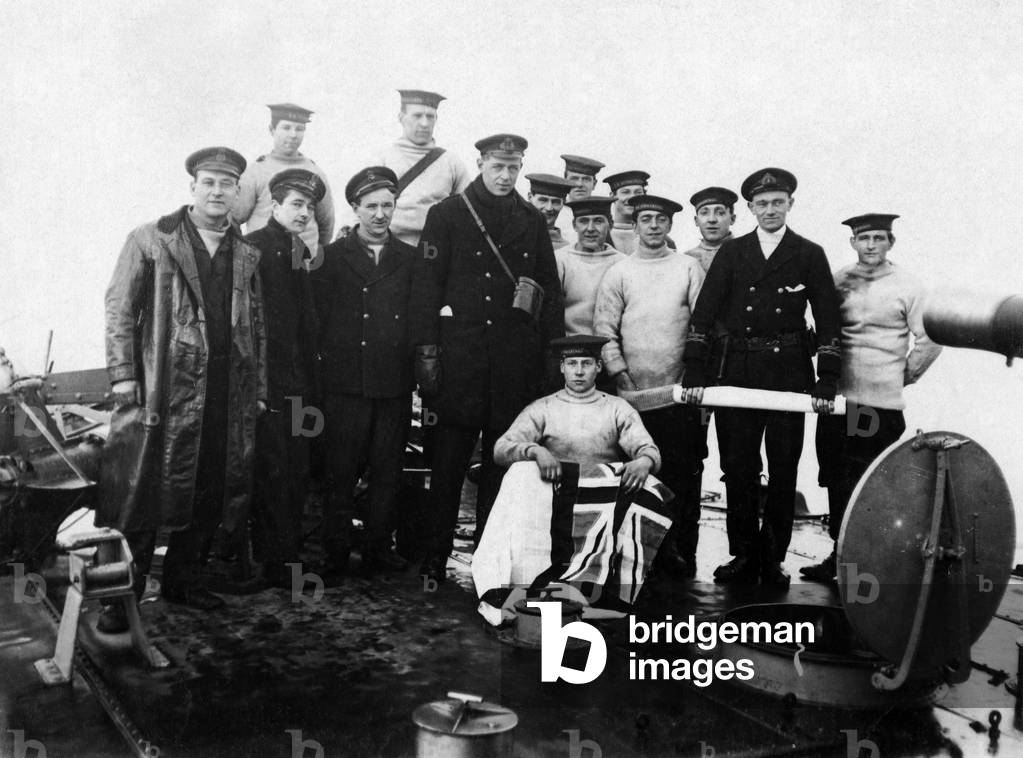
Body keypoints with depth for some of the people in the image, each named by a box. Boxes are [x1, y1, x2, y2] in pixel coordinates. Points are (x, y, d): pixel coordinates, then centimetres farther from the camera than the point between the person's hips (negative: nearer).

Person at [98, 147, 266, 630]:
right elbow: (119, 309, 0)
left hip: (227, 398, 5)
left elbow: (257, 327, 16)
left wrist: (258, 389, 11)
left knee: (210, 496, 9)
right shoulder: (150, 241, 3)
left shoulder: (246, 255, 15)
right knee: (141, 495, -3)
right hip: (162, 391, -4)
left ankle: (183, 581, 25)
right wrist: (122, 375, -9)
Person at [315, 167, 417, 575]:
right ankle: (336, 553, 13)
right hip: (345, 384, -2)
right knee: (341, 474, 2)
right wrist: (331, 357, -4)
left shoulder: (410, 259, 11)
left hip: (396, 385, 3)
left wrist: (417, 362, 3)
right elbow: (317, 318, 1)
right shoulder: (332, 257, 3)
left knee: (388, 473, 8)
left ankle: (379, 549, 19)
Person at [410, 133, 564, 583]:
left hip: (517, 359, 3)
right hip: (460, 356, -3)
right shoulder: (447, 215, 5)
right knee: (448, 461, -1)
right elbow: (426, 286, 0)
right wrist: (426, 351, -7)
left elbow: (550, 291, 13)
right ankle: (434, 558, 9)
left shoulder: (533, 221, 14)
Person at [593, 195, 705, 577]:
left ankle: (679, 549, 7)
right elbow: (604, 329, 4)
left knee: (683, 470, -1)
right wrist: (621, 377, -5)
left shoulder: (689, 269, 9)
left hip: (681, 388, 0)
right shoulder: (618, 273, 9)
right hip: (633, 390, 0)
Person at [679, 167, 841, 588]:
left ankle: (773, 558, 14)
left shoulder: (810, 255, 7)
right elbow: (704, 313, 4)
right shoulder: (731, 252, 9)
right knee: (737, 467, 3)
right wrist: (694, 372, -5)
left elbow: (828, 320, 4)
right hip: (738, 372, 1)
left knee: (783, 467, 4)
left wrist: (827, 381, -3)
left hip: (789, 372, -1)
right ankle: (743, 555, 14)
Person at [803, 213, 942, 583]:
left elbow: (929, 339, 1)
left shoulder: (908, 286, -3)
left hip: (882, 401, -4)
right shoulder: (838, 280, 7)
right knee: (836, 480, 8)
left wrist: (905, 374, 5)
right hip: (837, 398, 4)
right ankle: (840, 554, 19)